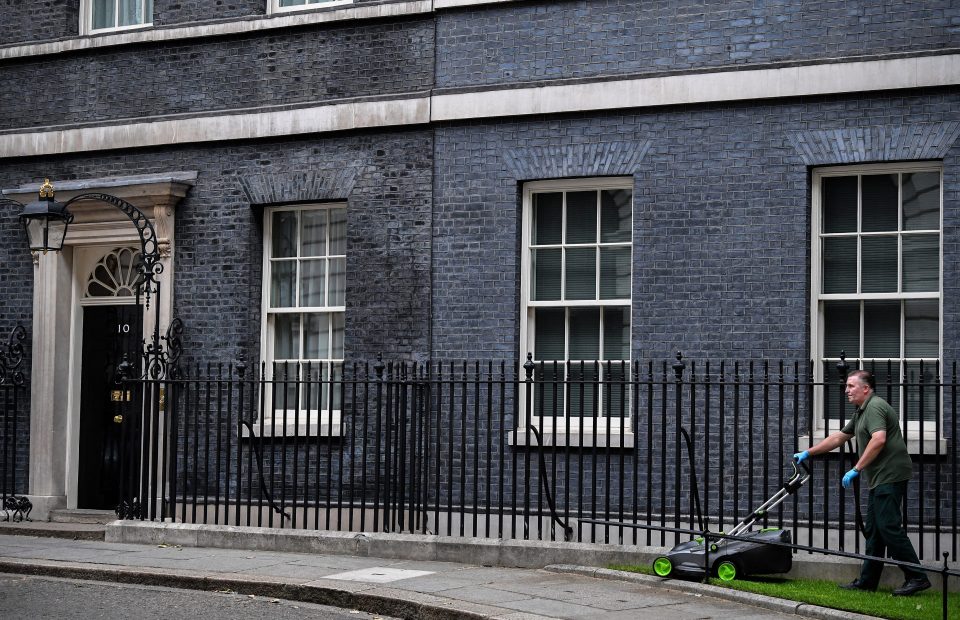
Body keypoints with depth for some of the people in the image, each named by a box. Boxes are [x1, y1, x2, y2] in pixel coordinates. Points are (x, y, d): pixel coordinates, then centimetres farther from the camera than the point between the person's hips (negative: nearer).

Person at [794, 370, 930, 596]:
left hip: (889, 476, -11)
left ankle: (917, 578, -11)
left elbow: (879, 440, -24)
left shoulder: (875, 406, -11)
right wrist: (807, 453, 29)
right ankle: (867, 581, 15)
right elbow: (839, 437, 29)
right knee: (873, 531, 11)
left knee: (889, 527, -13)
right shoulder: (862, 412, 23)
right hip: (880, 479, 11)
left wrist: (856, 469, -21)